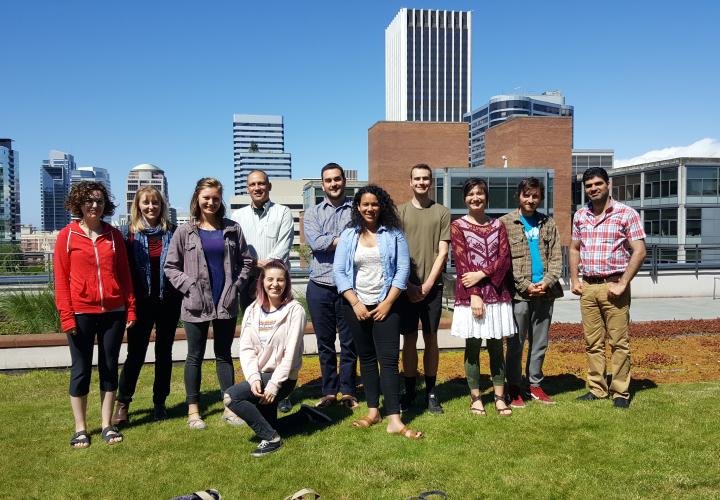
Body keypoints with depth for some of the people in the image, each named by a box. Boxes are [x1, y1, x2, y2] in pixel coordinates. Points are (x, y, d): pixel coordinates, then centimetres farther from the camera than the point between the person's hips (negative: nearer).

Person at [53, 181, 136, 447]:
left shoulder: (114, 235, 6)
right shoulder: (67, 235, 0)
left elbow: (124, 274, 8)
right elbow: (61, 279, -3)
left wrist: (130, 308, 2)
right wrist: (66, 315, -9)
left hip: (114, 312, 2)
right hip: (81, 313, -2)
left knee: (109, 367, 9)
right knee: (81, 369, 6)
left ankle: (107, 424, 20)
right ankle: (80, 428, 19)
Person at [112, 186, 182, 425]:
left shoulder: (172, 231, 3)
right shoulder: (128, 233, 0)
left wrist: (182, 294, 0)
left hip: (168, 301, 2)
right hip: (142, 302, -2)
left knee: (164, 352, 9)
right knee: (136, 353, -2)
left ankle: (160, 403, 22)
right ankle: (122, 404, 13)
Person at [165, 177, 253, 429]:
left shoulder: (232, 229, 5)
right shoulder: (185, 231, 0)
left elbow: (245, 261, 8)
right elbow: (171, 266, 1)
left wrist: (236, 285, -3)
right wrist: (188, 286, -10)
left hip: (227, 303, 2)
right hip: (196, 304, -1)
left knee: (224, 354, 11)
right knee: (195, 356, 8)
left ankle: (229, 407, 19)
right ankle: (193, 410, 19)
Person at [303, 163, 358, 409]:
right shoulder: (312, 213, 9)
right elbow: (315, 242, -9)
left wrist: (330, 241, -16)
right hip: (320, 287, 2)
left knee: (349, 342, 7)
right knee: (325, 343, 11)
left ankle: (347, 391, 21)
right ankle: (329, 391, 23)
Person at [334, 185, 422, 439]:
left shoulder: (393, 234, 2)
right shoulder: (348, 235, 6)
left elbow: (403, 269, -3)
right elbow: (339, 271, 0)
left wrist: (388, 303, -10)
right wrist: (355, 303, -9)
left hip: (385, 305, -2)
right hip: (357, 306, 2)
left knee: (389, 359, -7)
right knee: (366, 358, 10)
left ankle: (394, 420, -7)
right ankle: (373, 411, 19)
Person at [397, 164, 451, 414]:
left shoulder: (442, 213, 5)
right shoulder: (400, 212, 6)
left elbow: (442, 252, 0)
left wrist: (428, 284, -8)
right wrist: (409, 285, -6)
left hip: (432, 285, 0)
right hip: (407, 286, 0)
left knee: (431, 337, 5)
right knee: (409, 338, 4)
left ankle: (431, 392, 15)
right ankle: (409, 391, 16)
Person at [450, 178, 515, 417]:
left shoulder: (497, 225, 11)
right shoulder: (457, 226, 1)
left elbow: (505, 259, 2)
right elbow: (461, 263, -6)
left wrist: (481, 274, -13)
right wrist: (474, 295, -14)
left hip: (497, 292, 3)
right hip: (469, 295, -3)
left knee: (496, 346, 8)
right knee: (473, 346, 4)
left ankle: (500, 397, 16)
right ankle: (475, 398, 14)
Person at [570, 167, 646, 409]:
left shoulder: (626, 214, -5)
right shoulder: (580, 215, 10)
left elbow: (639, 251, -9)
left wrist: (622, 284, -14)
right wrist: (574, 280, 8)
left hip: (613, 286, -4)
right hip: (588, 287, 5)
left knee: (619, 342, 1)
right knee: (592, 342, 10)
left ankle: (620, 392, 12)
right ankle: (596, 389, 20)